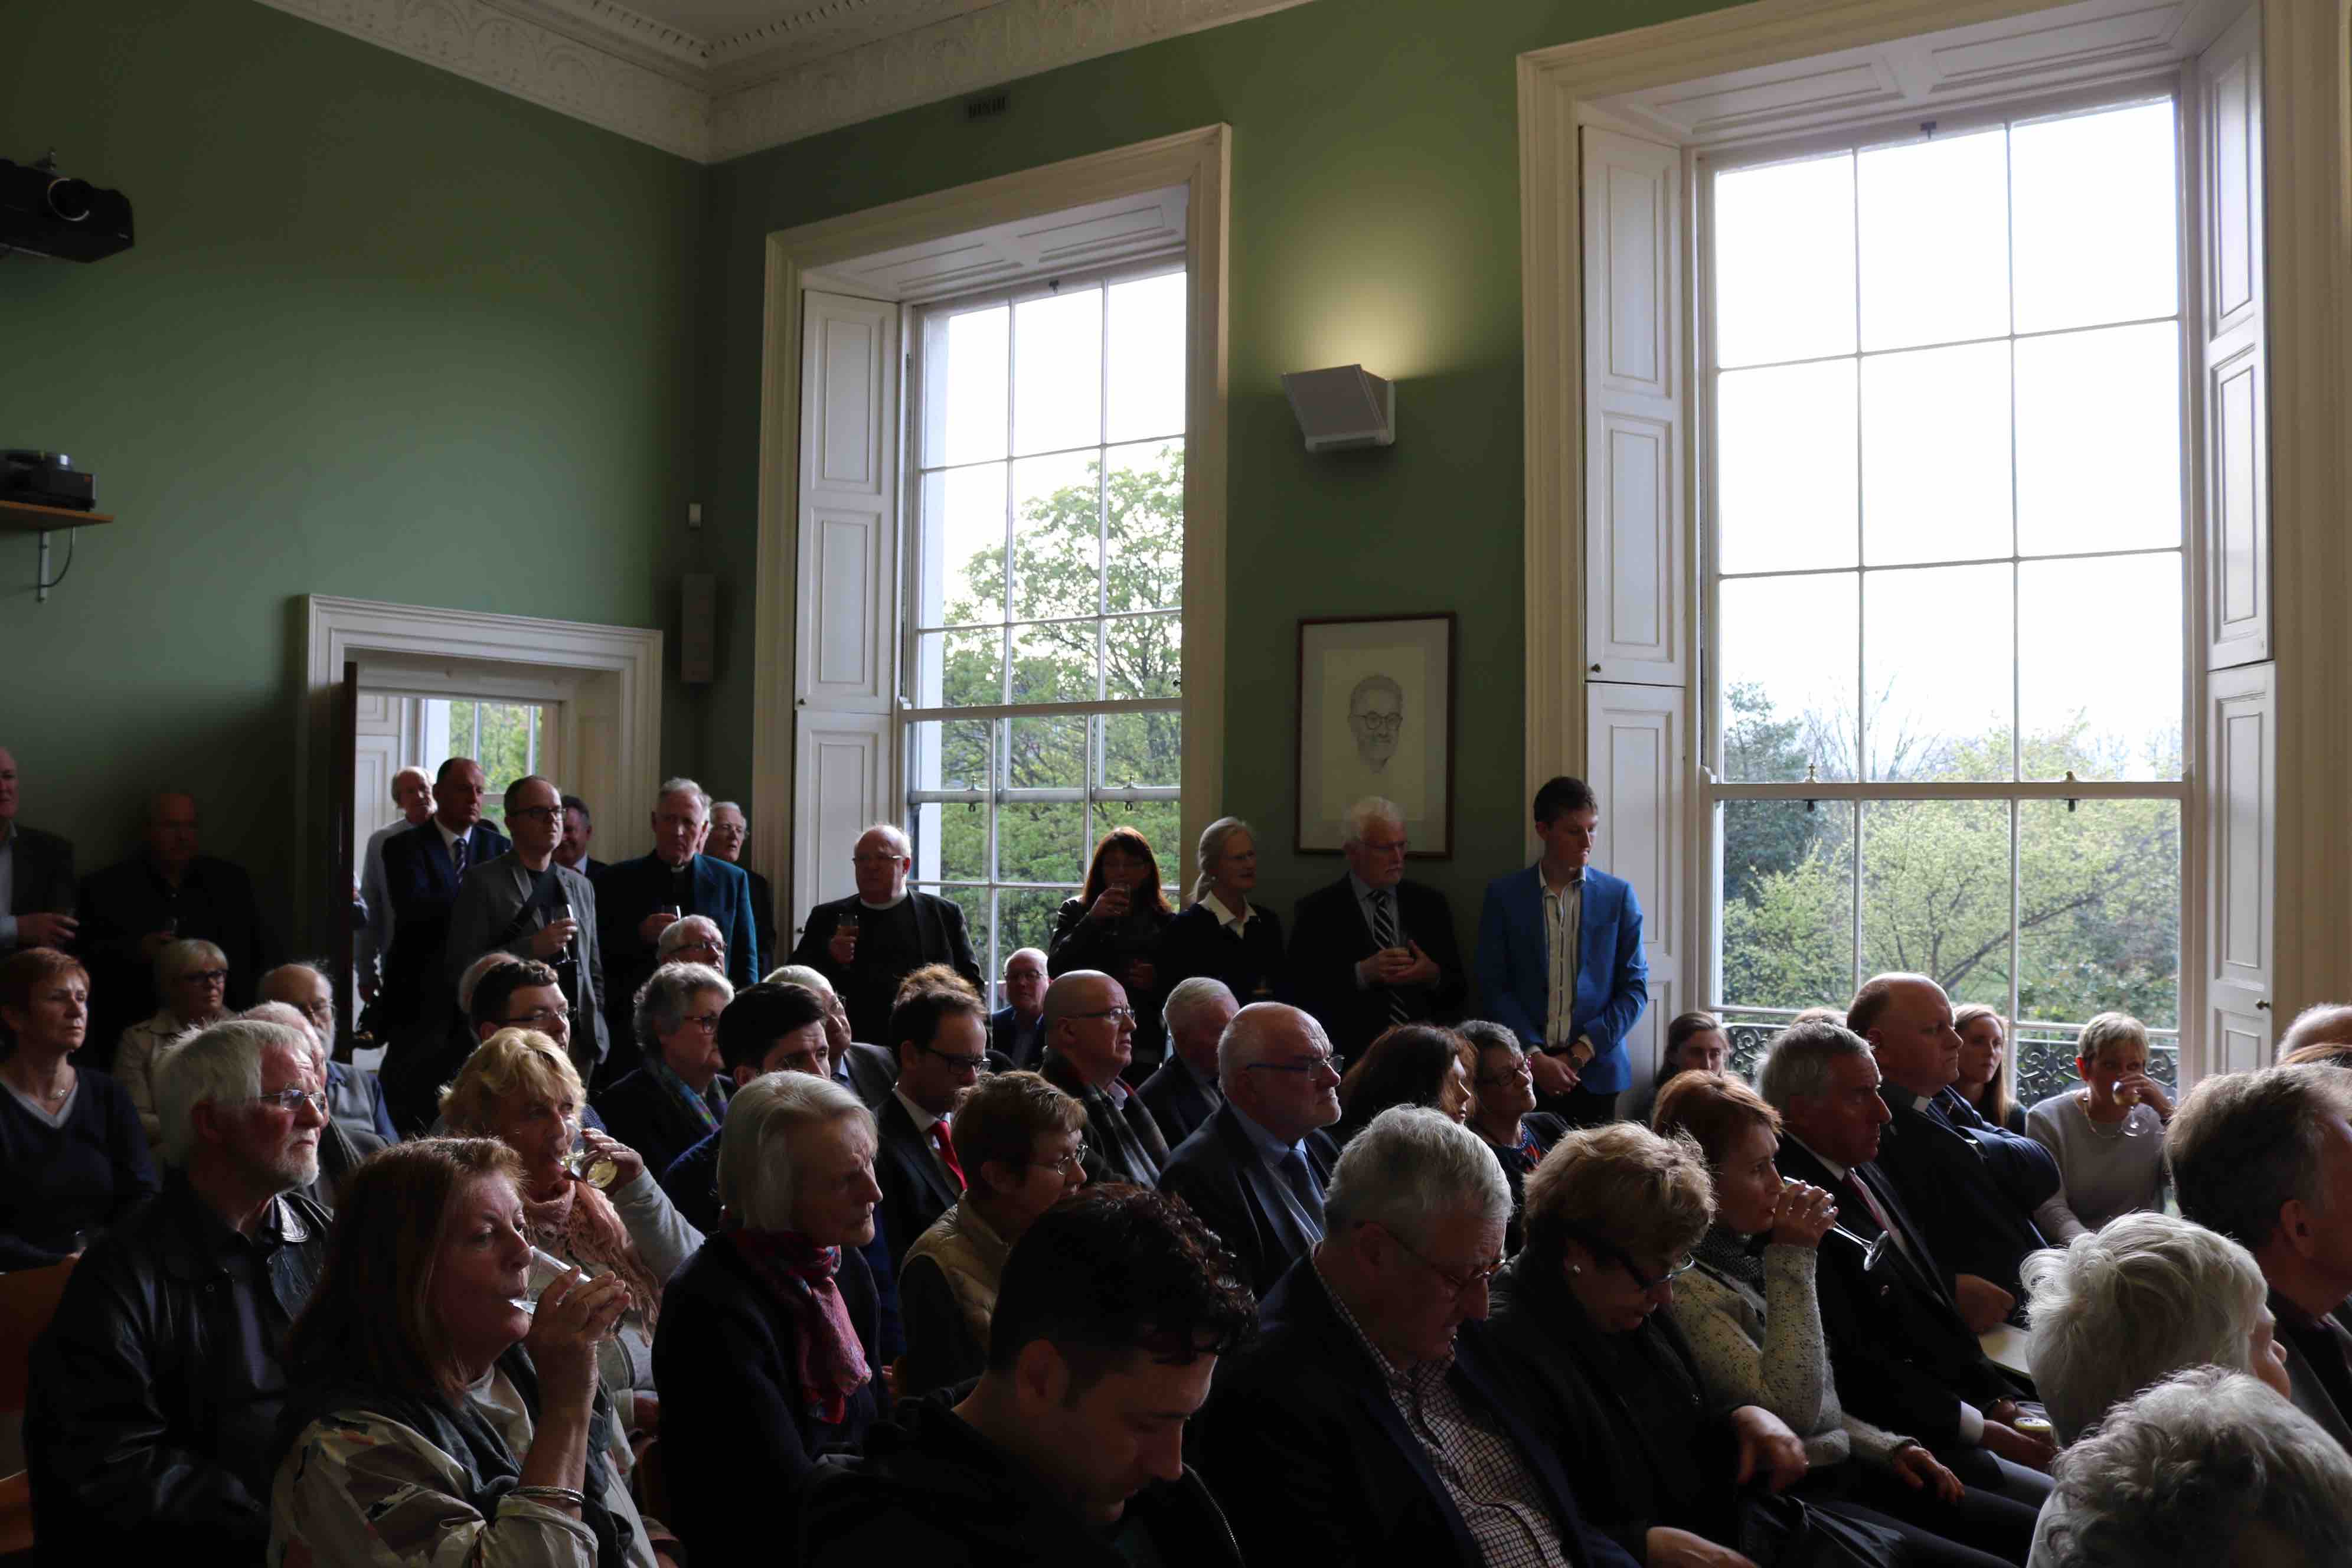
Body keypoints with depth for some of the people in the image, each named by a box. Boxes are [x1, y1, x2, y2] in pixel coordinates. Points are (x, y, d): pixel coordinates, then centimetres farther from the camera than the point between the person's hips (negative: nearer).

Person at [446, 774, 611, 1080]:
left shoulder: (581, 886, 15)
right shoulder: (482, 881, -2)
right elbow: (460, 967, -9)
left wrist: (597, 1035, 9)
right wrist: (531, 948, -18)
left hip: (578, 1042, 5)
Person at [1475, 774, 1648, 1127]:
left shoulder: (1618, 896, 5)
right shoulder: (1504, 895, 3)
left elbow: (1635, 988, 3)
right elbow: (1494, 987, 0)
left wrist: (1581, 1052, -6)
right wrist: (1535, 1056, -10)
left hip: (1596, 1070, 1)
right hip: (1524, 1070, 0)